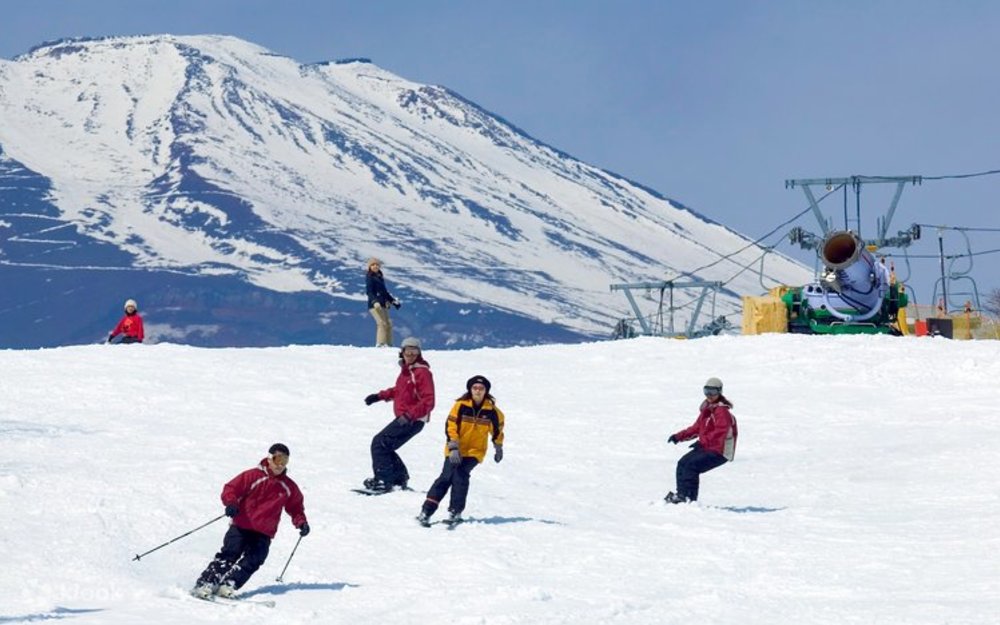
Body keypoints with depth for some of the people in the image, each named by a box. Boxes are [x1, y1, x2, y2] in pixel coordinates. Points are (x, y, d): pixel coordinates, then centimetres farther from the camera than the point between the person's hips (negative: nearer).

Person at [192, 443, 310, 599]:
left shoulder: (289, 487, 8)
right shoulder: (253, 476, -4)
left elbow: (296, 507, 21)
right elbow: (230, 489, -6)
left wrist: (301, 522, 1)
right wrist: (231, 503, -27)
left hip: (263, 534, 3)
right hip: (241, 527, -3)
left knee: (251, 562, -17)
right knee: (229, 555, -15)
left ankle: (228, 586, -22)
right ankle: (205, 584, -18)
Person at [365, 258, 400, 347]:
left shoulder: (380, 277, 20)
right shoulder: (370, 277, -4)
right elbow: (369, 291, -15)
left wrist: (393, 300, 33)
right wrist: (374, 301, -30)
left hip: (383, 305, 9)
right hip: (375, 305, -9)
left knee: (388, 324, 7)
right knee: (382, 323, -20)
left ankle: (388, 344, 11)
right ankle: (380, 344, -25)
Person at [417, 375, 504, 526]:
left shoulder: (491, 410, -4)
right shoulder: (461, 406, -10)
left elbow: (498, 428, 14)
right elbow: (450, 427, -11)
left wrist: (498, 448, 22)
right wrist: (453, 448, -21)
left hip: (475, 452, 0)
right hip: (456, 451, 0)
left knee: (460, 474, -22)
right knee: (446, 477, -12)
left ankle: (455, 511, -13)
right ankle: (426, 511, -9)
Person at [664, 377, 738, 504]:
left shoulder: (722, 411, -16)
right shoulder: (706, 409, 13)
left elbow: (720, 432, -28)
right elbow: (696, 428, 20)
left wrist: (703, 442, -36)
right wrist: (679, 436, 12)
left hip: (719, 452, -9)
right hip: (706, 448, 9)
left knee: (691, 465, -22)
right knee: (682, 463, 3)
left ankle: (688, 497, -22)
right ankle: (681, 494, 3)